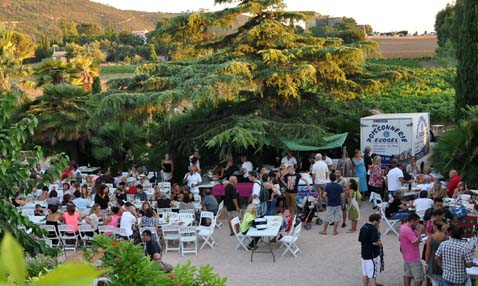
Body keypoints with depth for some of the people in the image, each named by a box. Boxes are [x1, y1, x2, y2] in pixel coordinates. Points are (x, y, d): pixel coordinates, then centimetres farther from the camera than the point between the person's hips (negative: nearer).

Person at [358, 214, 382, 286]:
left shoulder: (363, 227, 7)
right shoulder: (373, 229, -20)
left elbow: (360, 240, 14)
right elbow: (374, 242, -24)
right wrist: (380, 243, -6)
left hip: (364, 253, 8)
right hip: (372, 255, -8)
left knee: (365, 273, 15)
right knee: (373, 274, -1)